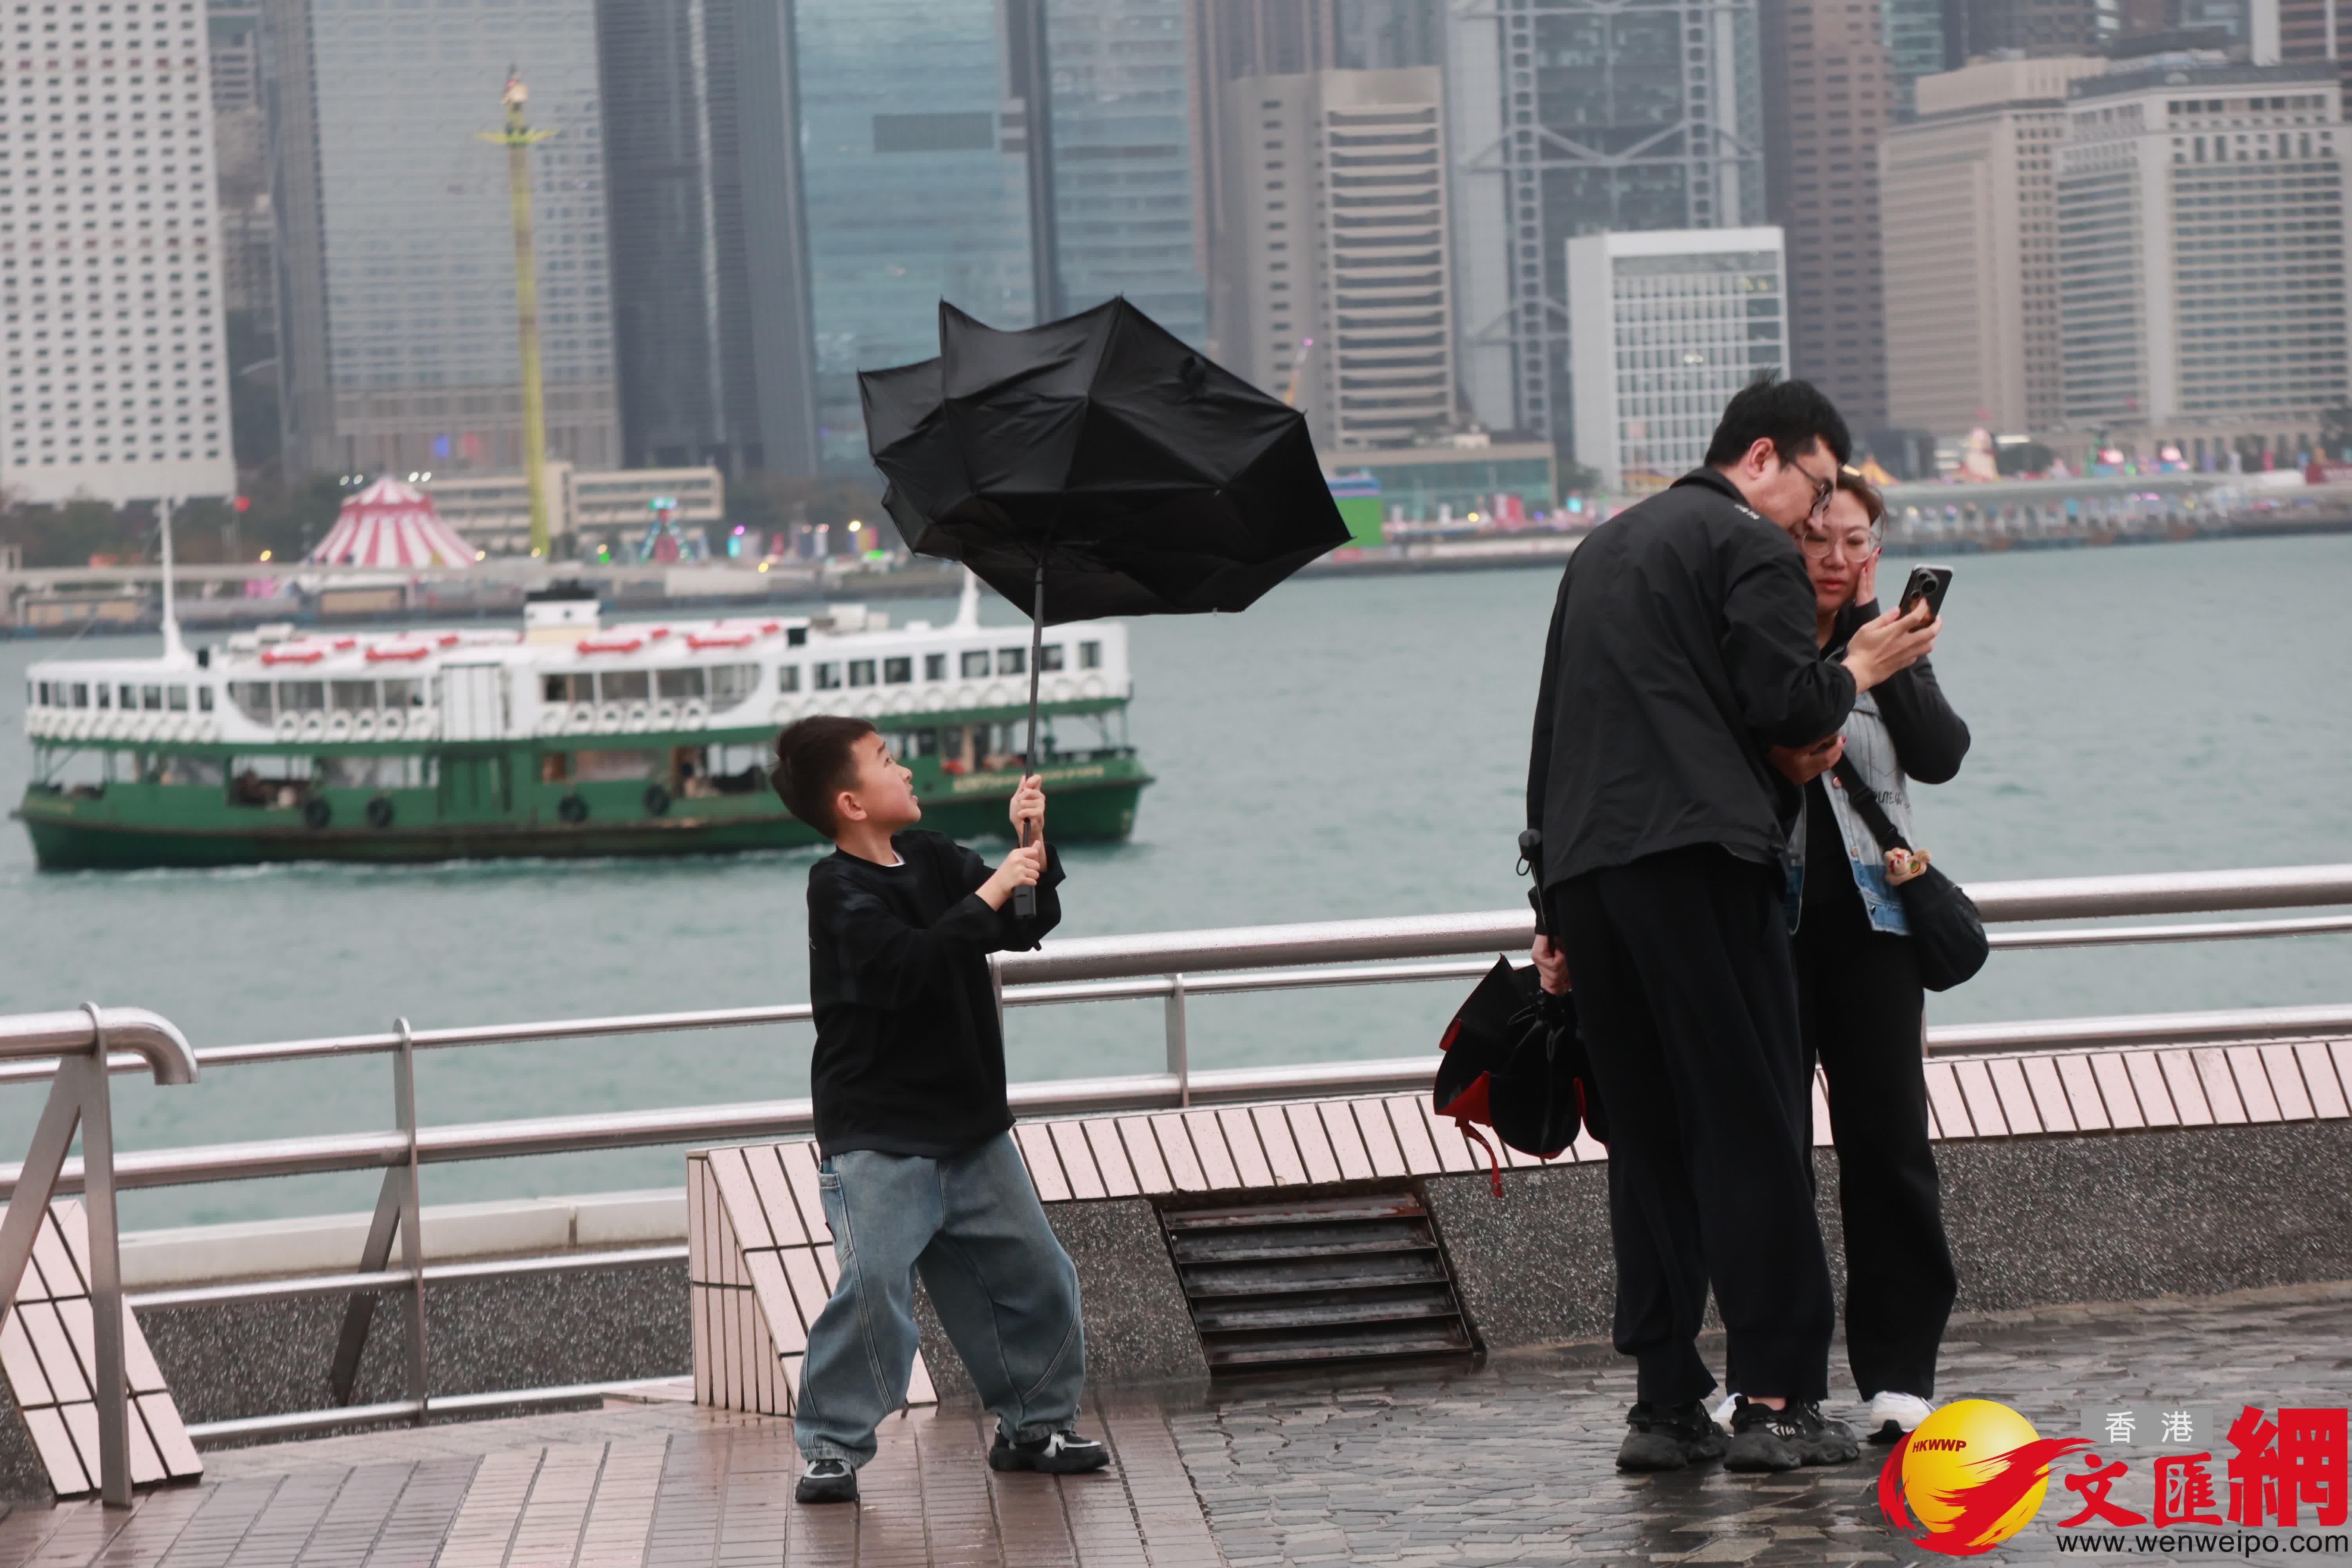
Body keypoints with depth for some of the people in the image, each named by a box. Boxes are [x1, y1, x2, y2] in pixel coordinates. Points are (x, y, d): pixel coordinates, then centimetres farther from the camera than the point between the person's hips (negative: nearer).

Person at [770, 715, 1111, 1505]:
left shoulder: (932, 859, 8)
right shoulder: (840, 890, -14)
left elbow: (1029, 925, 13)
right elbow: (909, 966, -29)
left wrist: (1031, 848, -3)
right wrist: (989, 893, -24)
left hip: (971, 1127, 7)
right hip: (877, 1137, -7)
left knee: (1035, 1274, 9)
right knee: (876, 1285, -18)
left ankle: (1035, 1422, 24)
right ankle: (831, 1445, -7)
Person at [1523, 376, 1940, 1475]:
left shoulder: (1602, 549, 26)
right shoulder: (1752, 548, 0)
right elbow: (1785, 706, -12)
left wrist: (1556, 907, 24)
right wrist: (1860, 667, 9)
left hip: (1586, 868, 8)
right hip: (1699, 860, -8)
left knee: (1647, 1138, 9)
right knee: (1751, 1127, -5)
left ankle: (1663, 1404, 8)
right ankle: (1776, 1398, -8)